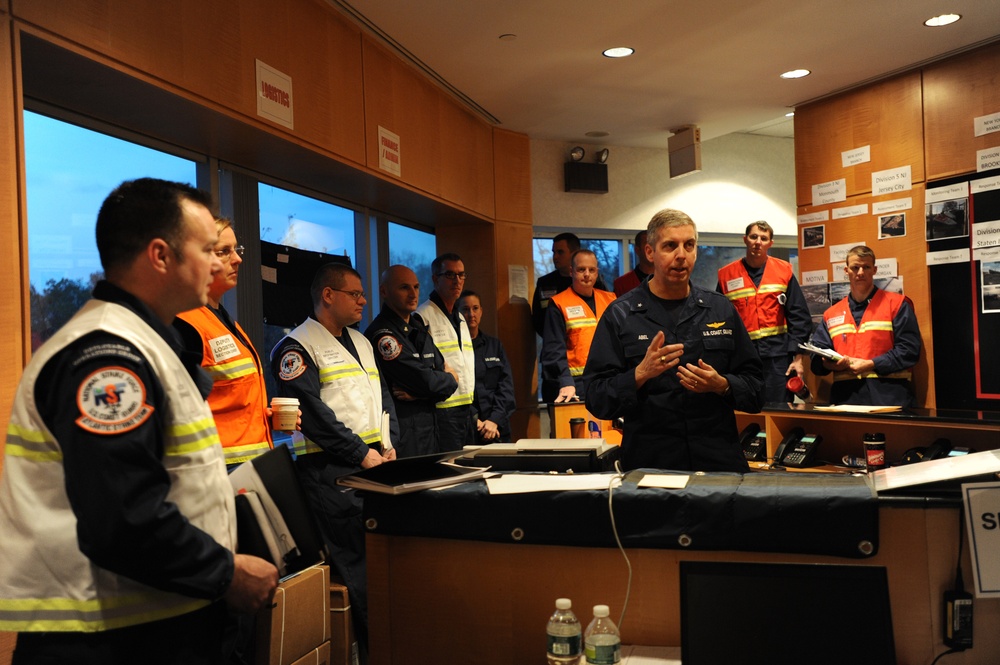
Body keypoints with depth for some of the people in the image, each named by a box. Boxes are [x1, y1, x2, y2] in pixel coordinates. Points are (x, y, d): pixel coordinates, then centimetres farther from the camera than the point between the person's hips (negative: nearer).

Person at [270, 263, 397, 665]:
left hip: (374, 460, 8)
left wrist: (388, 445, 6)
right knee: (356, 561, -7)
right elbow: (313, 412, -14)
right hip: (331, 469, -7)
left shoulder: (361, 343, 20)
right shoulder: (296, 347, -5)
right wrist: (361, 453, -14)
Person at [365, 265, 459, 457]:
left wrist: (419, 394, -11)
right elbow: (426, 381, -19)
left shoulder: (419, 329, 14)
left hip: (429, 433, 8)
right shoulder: (382, 334, -15)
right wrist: (451, 380, 1)